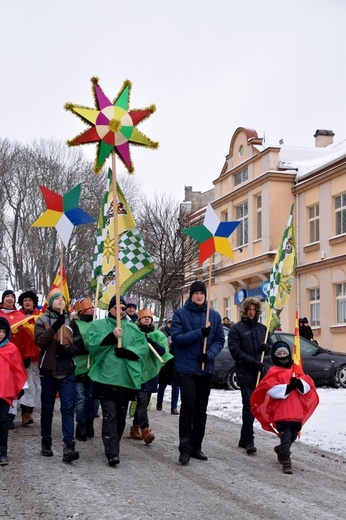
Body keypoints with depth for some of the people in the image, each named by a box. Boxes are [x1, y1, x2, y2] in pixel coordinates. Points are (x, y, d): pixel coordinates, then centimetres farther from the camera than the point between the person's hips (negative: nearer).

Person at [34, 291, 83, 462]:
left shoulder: (71, 321, 9)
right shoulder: (42, 320, 4)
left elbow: (79, 345, 7)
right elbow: (40, 341, -13)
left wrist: (67, 349, -13)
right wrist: (55, 326, -21)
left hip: (67, 371, 1)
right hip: (48, 370, -1)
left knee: (68, 408, -8)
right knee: (47, 408, 9)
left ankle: (69, 446, -14)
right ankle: (46, 442, 24)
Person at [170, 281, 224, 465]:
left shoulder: (214, 315, 7)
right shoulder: (180, 314, -2)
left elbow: (220, 339, 5)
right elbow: (176, 337, -12)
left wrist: (210, 354, -14)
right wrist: (199, 332, -22)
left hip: (206, 369, 4)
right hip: (185, 368, -4)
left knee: (201, 408, 10)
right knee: (188, 404, -13)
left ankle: (196, 447, 20)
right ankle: (185, 448, -9)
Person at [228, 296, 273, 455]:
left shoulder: (262, 328, 15)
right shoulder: (236, 329, 0)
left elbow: (271, 348, 19)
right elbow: (235, 351, -8)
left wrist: (267, 347, -6)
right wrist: (253, 361, -17)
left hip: (259, 373, 5)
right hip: (245, 374, -5)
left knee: (251, 406, 10)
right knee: (249, 406, -9)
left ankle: (244, 438, 21)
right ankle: (249, 440, -5)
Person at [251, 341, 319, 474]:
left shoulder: (296, 369, 13)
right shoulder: (273, 371, -1)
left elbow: (308, 386, 6)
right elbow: (272, 390, -14)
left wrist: (299, 383, -16)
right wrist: (288, 388, -22)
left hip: (297, 412, 5)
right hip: (281, 412, -5)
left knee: (293, 435, 16)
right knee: (286, 436, -10)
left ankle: (281, 450, 41)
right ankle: (286, 461, -5)